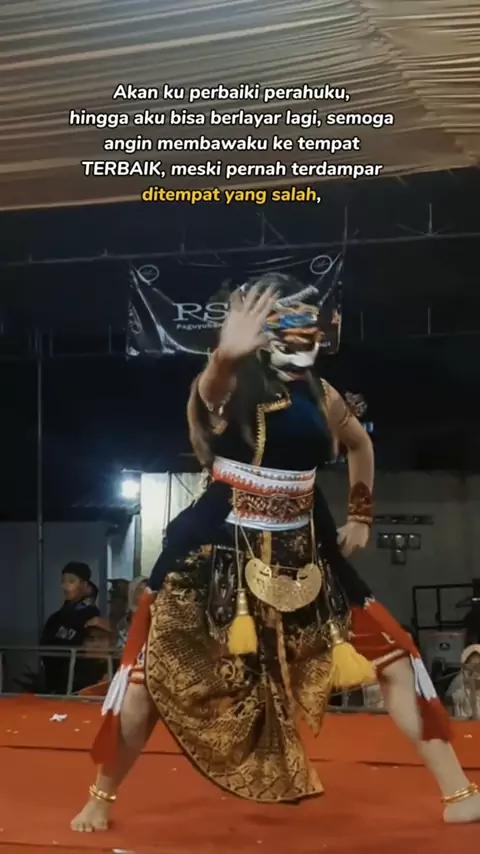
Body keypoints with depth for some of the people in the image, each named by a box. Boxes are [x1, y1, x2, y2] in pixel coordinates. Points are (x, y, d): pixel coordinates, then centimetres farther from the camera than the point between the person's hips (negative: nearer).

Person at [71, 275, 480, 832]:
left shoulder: (319, 394, 4)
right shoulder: (230, 387, -12)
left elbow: (359, 442, 25)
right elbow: (213, 384, -39)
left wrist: (361, 516, 22)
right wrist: (227, 353, -62)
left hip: (301, 554, 5)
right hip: (219, 551, -4)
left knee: (393, 656, 0)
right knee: (150, 669, -6)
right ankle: (100, 798, 17)